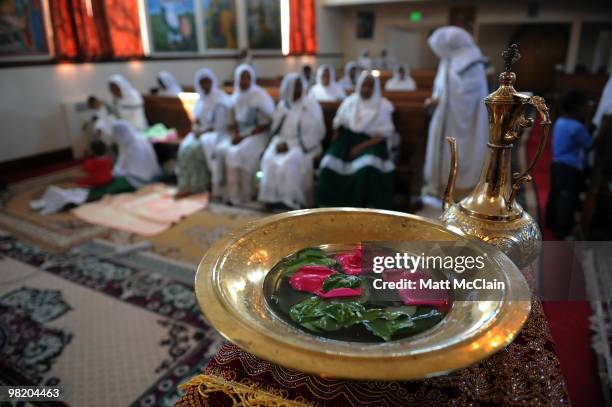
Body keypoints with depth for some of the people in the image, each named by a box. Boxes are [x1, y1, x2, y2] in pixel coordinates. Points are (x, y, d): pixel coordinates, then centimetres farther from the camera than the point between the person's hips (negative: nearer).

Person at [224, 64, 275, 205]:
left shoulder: (260, 96, -10)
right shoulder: (236, 97, 9)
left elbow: (266, 124, -13)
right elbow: (233, 122, 12)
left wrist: (245, 136, -16)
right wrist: (234, 135, -10)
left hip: (257, 135, -5)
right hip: (241, 135, 5)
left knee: (240, 153, -29)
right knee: (231, 152, -24)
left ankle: (244, 195, -18)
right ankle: (233, 193, -16)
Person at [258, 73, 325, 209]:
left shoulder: (311, 105, -2)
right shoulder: (282, 105, 12)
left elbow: (315, 133, -10)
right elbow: (276, 129, 14)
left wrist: (289, 144, -15)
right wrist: (280, 143, -9)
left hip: (304, 145, -4)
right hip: (283, 143, 4)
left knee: (289, 162, -33)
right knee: (269, 160, -25)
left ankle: (291, 200, -23)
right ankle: (271, 199, -18)